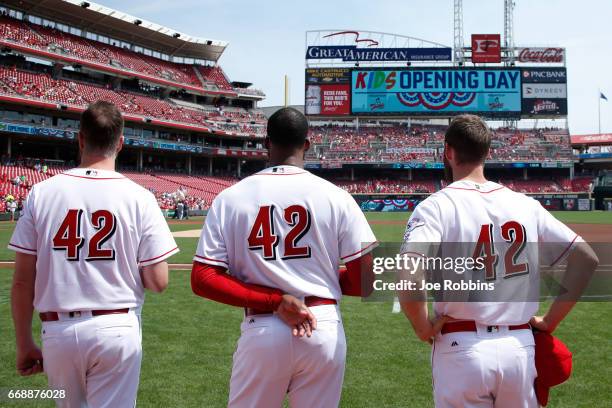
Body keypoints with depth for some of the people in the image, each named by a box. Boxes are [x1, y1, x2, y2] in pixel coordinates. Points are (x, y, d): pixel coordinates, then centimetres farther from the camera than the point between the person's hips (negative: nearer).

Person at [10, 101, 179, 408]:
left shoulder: (41, 193, -1)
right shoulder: (139, 198, -6)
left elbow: (22, 281, 0)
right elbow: (158, 282, -7)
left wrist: (24, 345, 10)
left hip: (58, 332, 3)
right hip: (117, 330, -3)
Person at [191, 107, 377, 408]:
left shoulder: (230, 198, -1)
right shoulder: (336, 196, -3)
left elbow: (203, 280, -6)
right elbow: (365, 282, -4)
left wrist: (275, 300, -9)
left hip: (262, 333, 0)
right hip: (325, 332, 0)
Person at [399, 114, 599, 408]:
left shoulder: (436, 206, -8)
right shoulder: (526, 205, 4)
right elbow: (586, 259, 6)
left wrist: (423, 328, -7)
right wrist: (550, 321, 10)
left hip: (462, 349, -4)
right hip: (520, 347, 4)